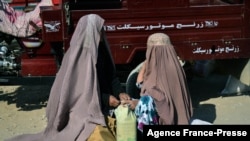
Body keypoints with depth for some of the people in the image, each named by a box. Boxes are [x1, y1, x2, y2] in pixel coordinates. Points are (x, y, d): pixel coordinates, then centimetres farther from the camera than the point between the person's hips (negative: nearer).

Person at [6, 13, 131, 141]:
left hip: (101, 106, 8)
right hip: (82, 109, -8)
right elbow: (81, 89, -17)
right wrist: (106, 99, -16)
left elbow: (111, 76, 10)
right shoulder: (77, 56, -19)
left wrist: (120, 92, -7)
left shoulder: (100, 49, 3)